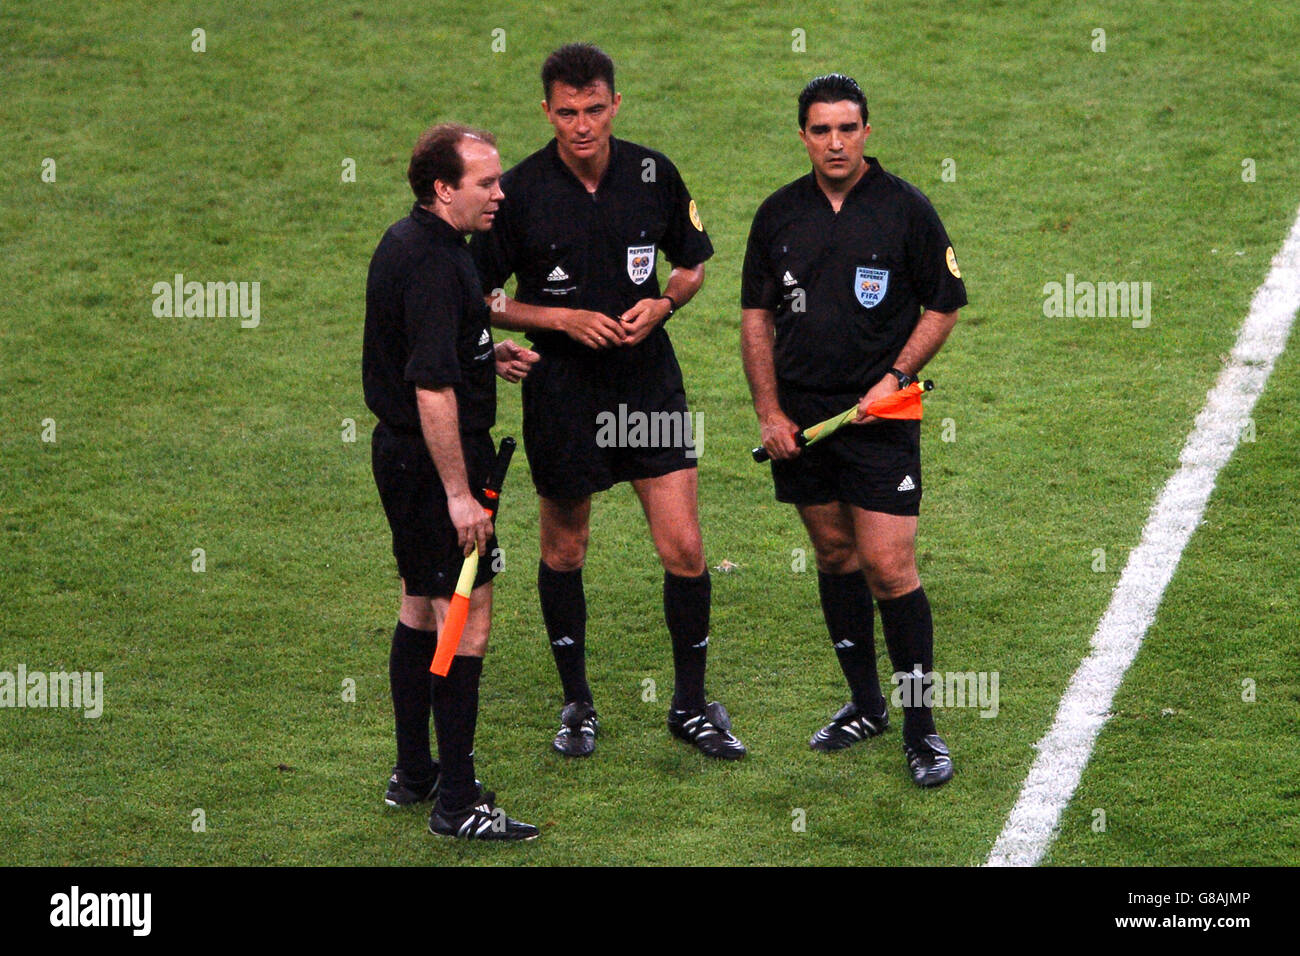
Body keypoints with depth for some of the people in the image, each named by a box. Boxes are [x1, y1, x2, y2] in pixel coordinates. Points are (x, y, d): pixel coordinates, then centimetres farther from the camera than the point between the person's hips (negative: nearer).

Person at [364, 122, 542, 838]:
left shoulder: (406, 241, 11)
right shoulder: (433, 262, -22)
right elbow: (432, 387, -27)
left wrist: (484, 356, 15)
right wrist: (459, 493, -26)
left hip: (402, 452, 11)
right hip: (434, 457, -11)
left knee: (422, 606, 19)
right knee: (467, 617, -7)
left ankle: (412, 773, 29)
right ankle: (455, 802, -4)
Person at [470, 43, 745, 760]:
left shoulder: (653, 174, -2)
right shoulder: (519, 191, -9)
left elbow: (693, 263, 13)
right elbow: (482, 298, -2)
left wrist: (662, 303, -8)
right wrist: (565, 319, -15)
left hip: (650, 381, 1)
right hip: (562, 390, -1)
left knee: (684, 549, -3)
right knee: (564, 551, 10)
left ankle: (691, 705, 13)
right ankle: (577, 703, 28)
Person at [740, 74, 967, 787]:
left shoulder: (905, 208, -4)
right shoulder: (779, 214, 6)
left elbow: (942, 308, 2)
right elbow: (756, 314, 12)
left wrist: (894, 377, -10)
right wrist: (769, 412, 5)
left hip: (879, 416, -4)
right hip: (800, 418, 4)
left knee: (888, 568, -8)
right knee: (835, 555, 12)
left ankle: (920, 729, 0)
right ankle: (865, 706, 24)